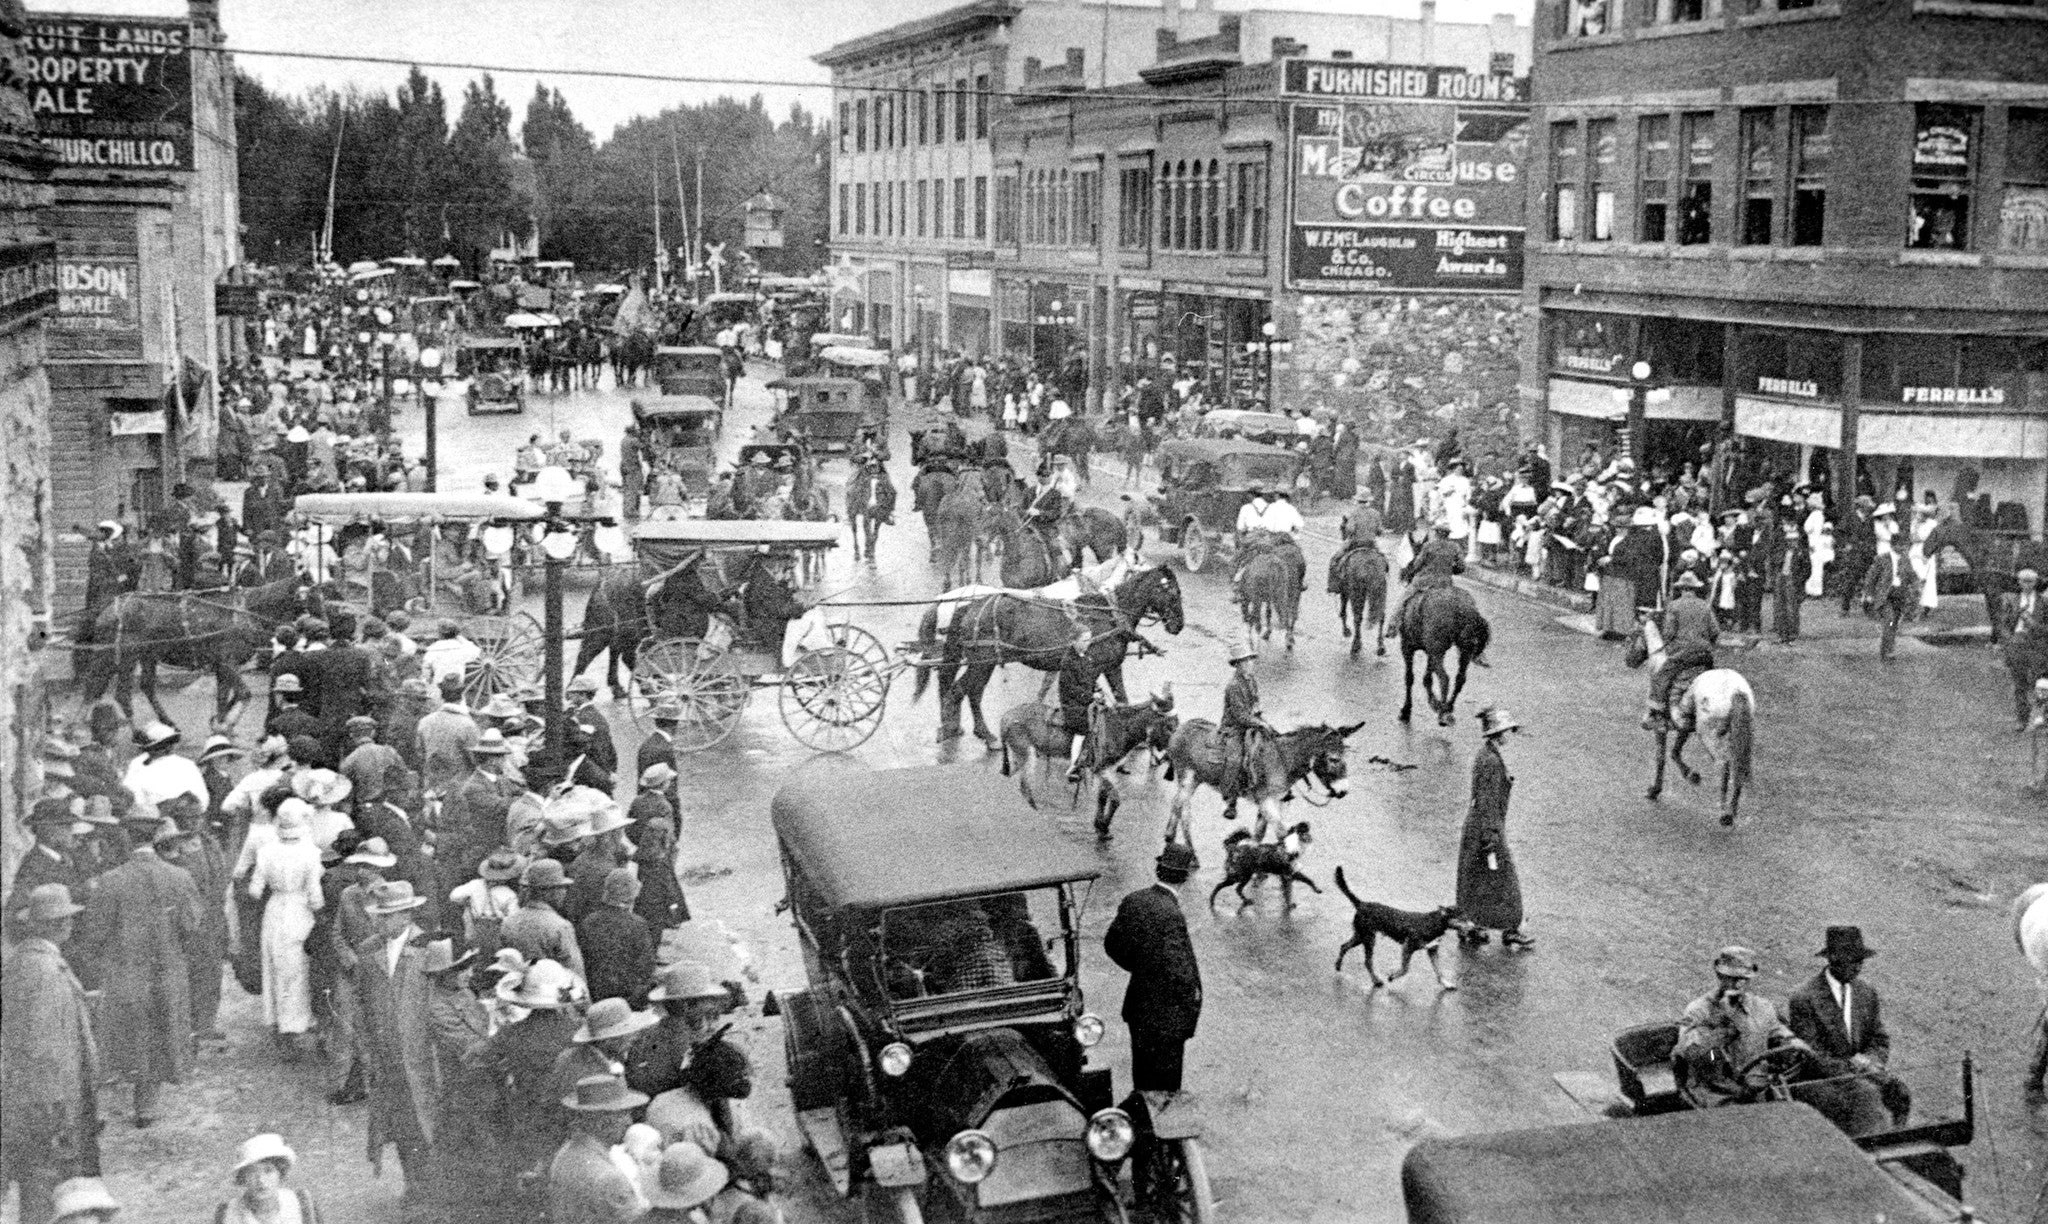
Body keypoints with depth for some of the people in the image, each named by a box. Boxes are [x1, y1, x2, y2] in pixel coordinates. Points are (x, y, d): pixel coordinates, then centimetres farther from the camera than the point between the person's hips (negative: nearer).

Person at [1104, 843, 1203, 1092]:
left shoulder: (1132, 901, -5)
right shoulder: (1171, 915, -27)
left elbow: (1112, 944, 6)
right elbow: (1176, 968, -28)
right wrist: (1192, 994, -11)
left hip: (1137, 1005, 7)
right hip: (1166, 1013, -7)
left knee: (1142, 1065, 23)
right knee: (1166, 1074, 8)